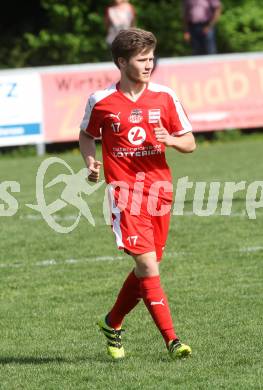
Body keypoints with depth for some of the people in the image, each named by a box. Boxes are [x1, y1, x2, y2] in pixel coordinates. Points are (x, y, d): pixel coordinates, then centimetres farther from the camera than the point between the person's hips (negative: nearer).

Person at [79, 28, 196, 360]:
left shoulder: (164, 97, 2)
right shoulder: (101, 101, -3)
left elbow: (189, 143, 8)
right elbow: (86, 135, 15)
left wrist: (171, 140, -14)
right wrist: (91, 162, -3)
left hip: (160, 189, 4)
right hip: (124, 192, -4)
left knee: (148, 268, 9)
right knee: (147, 265, -14)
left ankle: (112, 323, 33)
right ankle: (171, 340, -12)